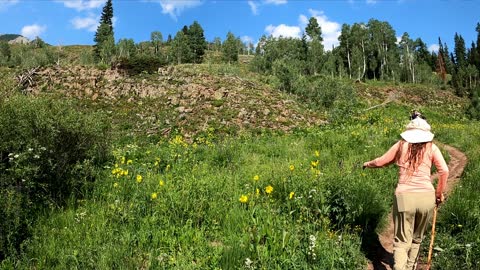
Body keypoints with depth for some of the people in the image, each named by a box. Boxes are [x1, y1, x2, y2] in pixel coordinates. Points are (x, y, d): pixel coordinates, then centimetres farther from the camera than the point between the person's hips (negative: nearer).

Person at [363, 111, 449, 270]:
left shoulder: (401, 145, 7)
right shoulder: (431, 147, 7)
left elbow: (381, 162, 16)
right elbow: (444, 171, -4)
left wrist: (368, 164, 36)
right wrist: (439, 193, 10)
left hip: (404, 197, -1)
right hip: (426, 197, 2)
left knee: (402, 241, 6)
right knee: (417, 238, 23)